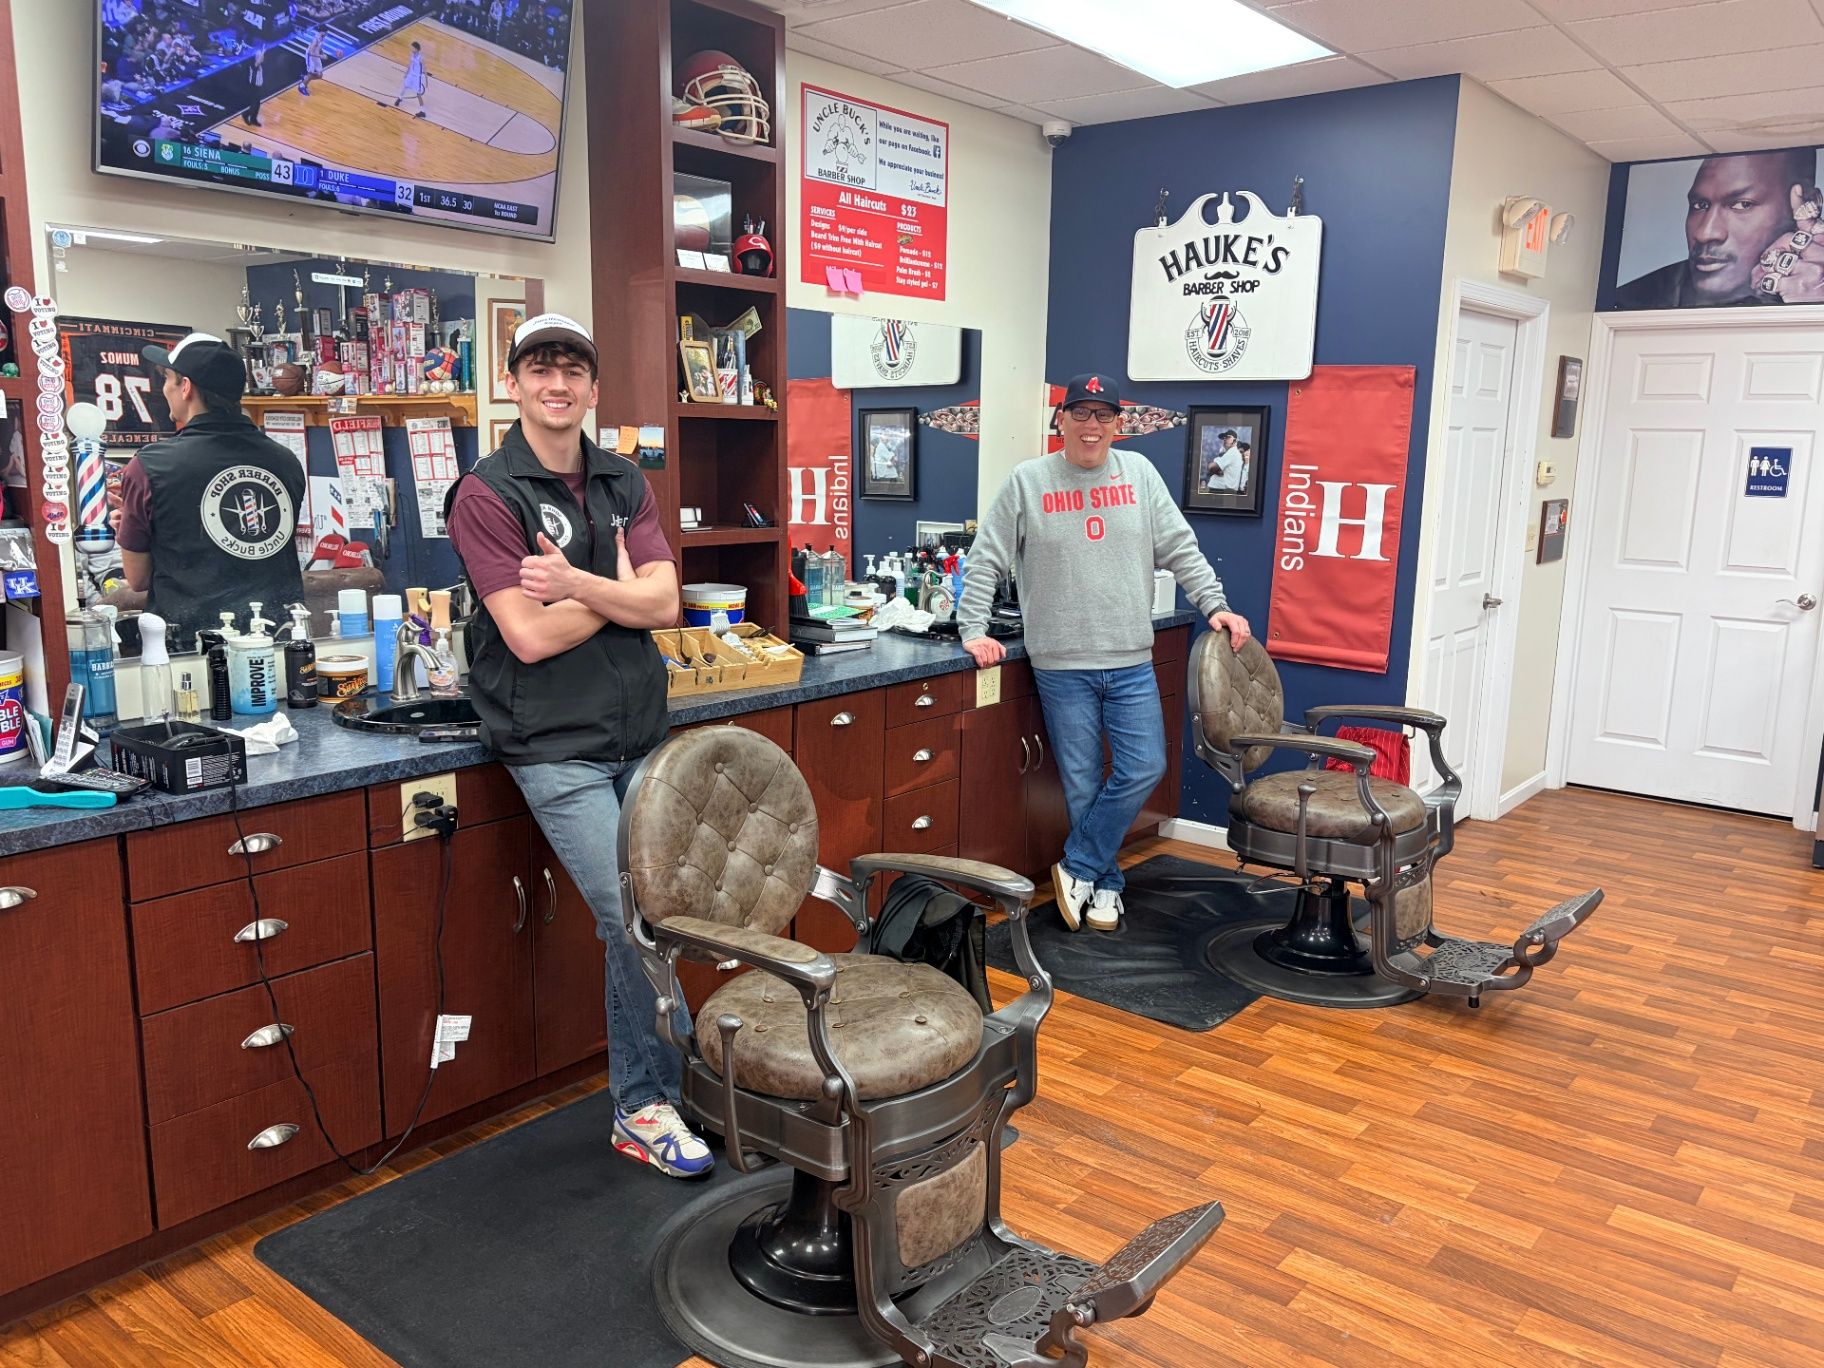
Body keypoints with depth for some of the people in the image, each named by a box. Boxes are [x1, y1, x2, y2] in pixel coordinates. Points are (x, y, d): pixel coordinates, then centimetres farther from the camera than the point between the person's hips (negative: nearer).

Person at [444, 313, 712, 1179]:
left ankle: (639, 1110, 23)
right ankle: (657, 1097, 11)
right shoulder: (486, 495, -7)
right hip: (557, 748, -5)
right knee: (637, 922, -9)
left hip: (639, 735, 5)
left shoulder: (625, 485, 10)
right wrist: (619, 588, -4)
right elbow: (531, 637, -15)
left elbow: (663, 604, -2)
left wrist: (577, 584, -17)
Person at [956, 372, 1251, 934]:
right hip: (1062, 666, -3)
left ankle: (1077, 868, 12)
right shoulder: (1028, 481, 0)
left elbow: (1180, 549, 11)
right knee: (1082, 785, 3)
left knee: (1144, 769, -3)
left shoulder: (1139, 474, 8)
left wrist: (1216, 605, 4)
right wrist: (973, 630, -7)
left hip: (1132, 662, 3)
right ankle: (1104, 883, 21)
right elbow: (986, 561, 1)